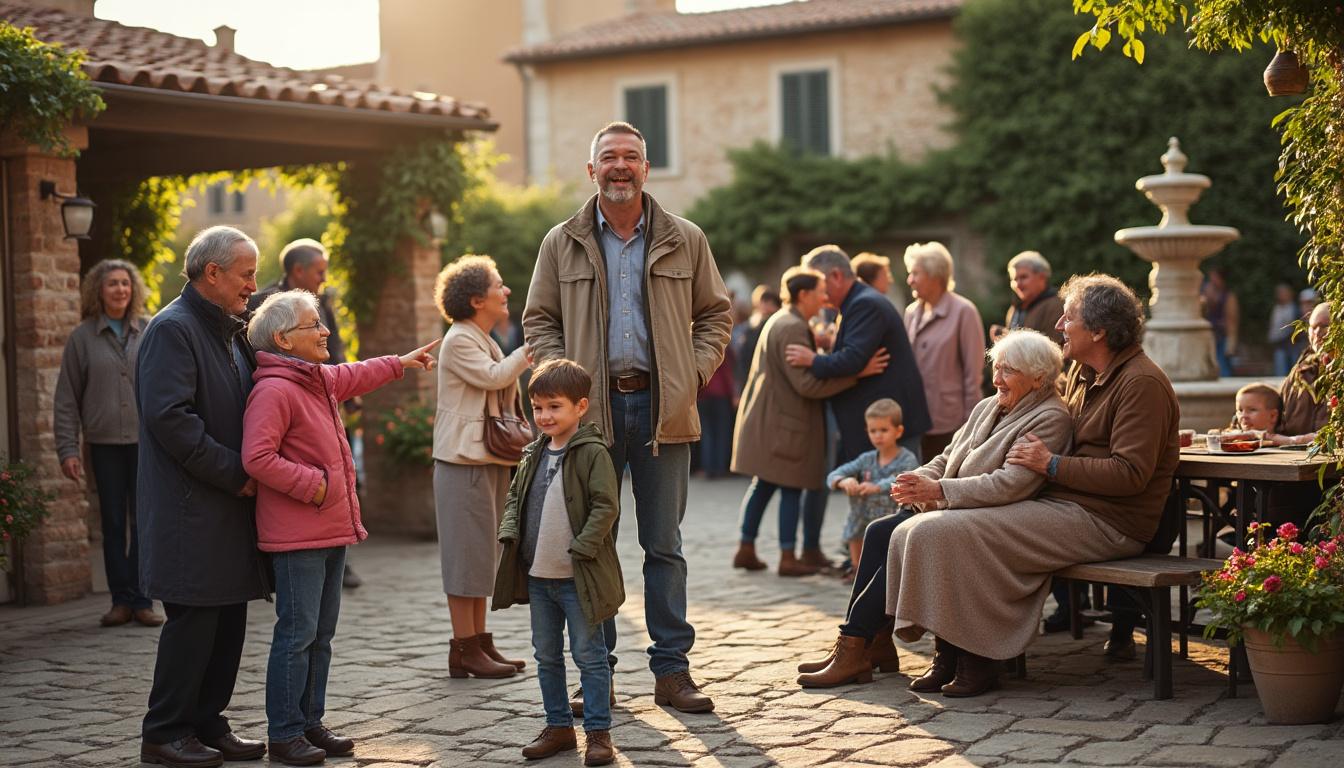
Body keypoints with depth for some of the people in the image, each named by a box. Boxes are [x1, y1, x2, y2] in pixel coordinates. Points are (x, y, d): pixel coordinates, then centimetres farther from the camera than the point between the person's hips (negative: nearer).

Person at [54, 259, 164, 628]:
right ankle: (121, 599, 11)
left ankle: (141, 600, 6)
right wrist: (67, 449, -2)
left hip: (148, 440, 0)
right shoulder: (82, 338, 4)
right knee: (113, 522, 4)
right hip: (104, 443, 0)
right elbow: (66, 399, 5)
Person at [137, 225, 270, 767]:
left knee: (227, 620, 10)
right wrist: (233, 472, -17)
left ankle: (207, 724, 20)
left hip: (229, 504, 9)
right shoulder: (172, 329, -11)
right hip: (190, 509, -9)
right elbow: (169, 417, -21)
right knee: (193, 621, -5)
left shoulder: (231, 332, 19)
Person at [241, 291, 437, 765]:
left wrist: (401, 363, 49)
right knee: (297, 633, -6)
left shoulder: (321, 380, 14)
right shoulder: (274, 391, -17)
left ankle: (310, 722, 22)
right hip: (297, 536, -10)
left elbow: (356, 376, 37)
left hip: (332, 530, 10)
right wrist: (311, 483, -20)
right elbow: (257, 457, -24)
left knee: (321, 633, 14)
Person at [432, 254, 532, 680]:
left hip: (488, 461, 10)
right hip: (464, 463, -10)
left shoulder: (484, 341, 20)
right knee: (467, 553, -6)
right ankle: (464, 649, -3)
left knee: (483, 555, 11)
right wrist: (531, 349, -13)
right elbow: (493, 377, -22)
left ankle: (479, 641, 16)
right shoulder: (459, 340, -10)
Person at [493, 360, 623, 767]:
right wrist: (511, 531, 2)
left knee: (589, 655, 1)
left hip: (578, 577, -7)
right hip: (537, 576, 7)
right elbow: (515, 496, 19)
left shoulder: (593, 453, -12)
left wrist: (581, 548, -21)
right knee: (546, 657, 15)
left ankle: (598, 731, 8)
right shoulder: (534, 455, 9)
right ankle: (559, 725, 27)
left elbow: (606, 507, -16)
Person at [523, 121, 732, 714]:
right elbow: (539, 321, 10)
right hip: (591, 406, 0)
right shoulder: (562, 244, 7)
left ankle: (672, 669, 11)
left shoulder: (685, 240, 7)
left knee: (664, 543, 5)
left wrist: (696, 371, -1)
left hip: (662, 405, 0)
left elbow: (715, 312, 13)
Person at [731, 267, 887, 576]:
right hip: (783, 421, -10)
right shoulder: (792, 329, -18)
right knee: (791, 489, -2)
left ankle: (746, 549, 18)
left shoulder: (779, 322, 16)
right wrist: (857, 372, -27)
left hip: (766, 419, 10)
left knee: (763, 484, 14)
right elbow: (807, 383, -24)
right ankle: (788, 558, 3)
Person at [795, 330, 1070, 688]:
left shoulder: (1050, 419, -9)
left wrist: (938, 490, -24)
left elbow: (1011, 484, -21)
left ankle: (853, 648, -21)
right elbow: (947, 458, 19)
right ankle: (875, 645, -15)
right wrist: (919, 481, -6)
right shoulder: (987, 407, 20)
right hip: (951, 511, 9)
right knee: (878, 533, -15)